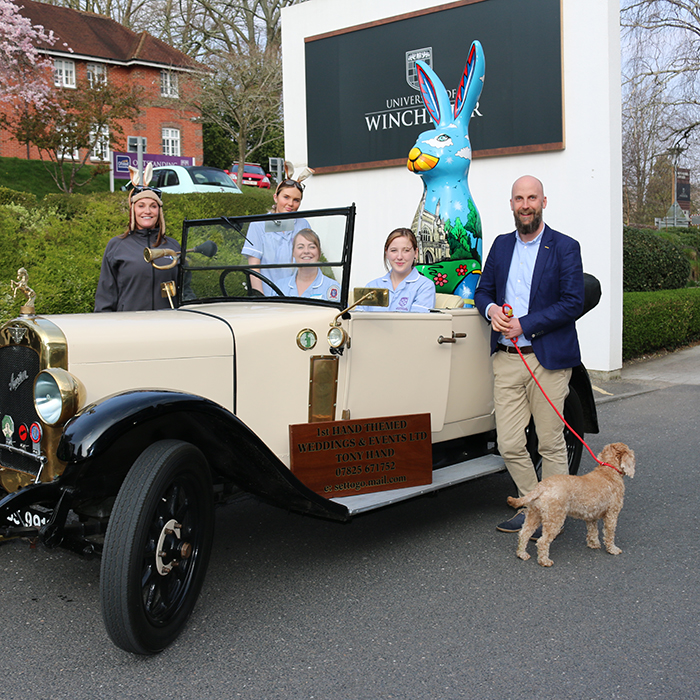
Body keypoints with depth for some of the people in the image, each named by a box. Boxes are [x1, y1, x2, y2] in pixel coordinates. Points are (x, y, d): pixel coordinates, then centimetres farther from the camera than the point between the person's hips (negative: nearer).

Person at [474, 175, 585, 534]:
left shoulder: (565, 247, -3)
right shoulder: (501, 245, 13)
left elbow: (573, 303, -10)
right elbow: (482, 290, 19)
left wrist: (524, 324, -15)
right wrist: (491, 309, -4)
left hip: (548, 359, -4)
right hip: (506, 359, 4)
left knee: (551, 443, 5)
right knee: (509, 445, 5)